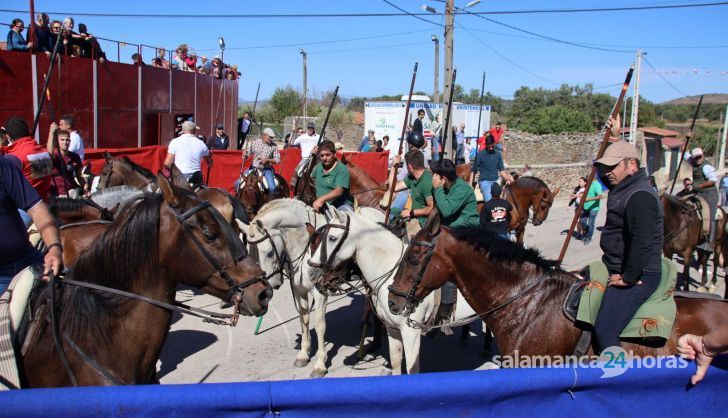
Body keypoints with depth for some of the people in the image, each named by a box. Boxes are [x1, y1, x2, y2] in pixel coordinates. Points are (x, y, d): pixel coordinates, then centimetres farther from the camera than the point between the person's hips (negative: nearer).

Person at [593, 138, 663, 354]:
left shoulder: (640, 196, -22)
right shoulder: (623, 189, 12)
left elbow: (642, 243, -30)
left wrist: (628, 278, -25)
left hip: (637, 276, -12)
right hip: (618, 270, 12)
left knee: (604, 330, -21)